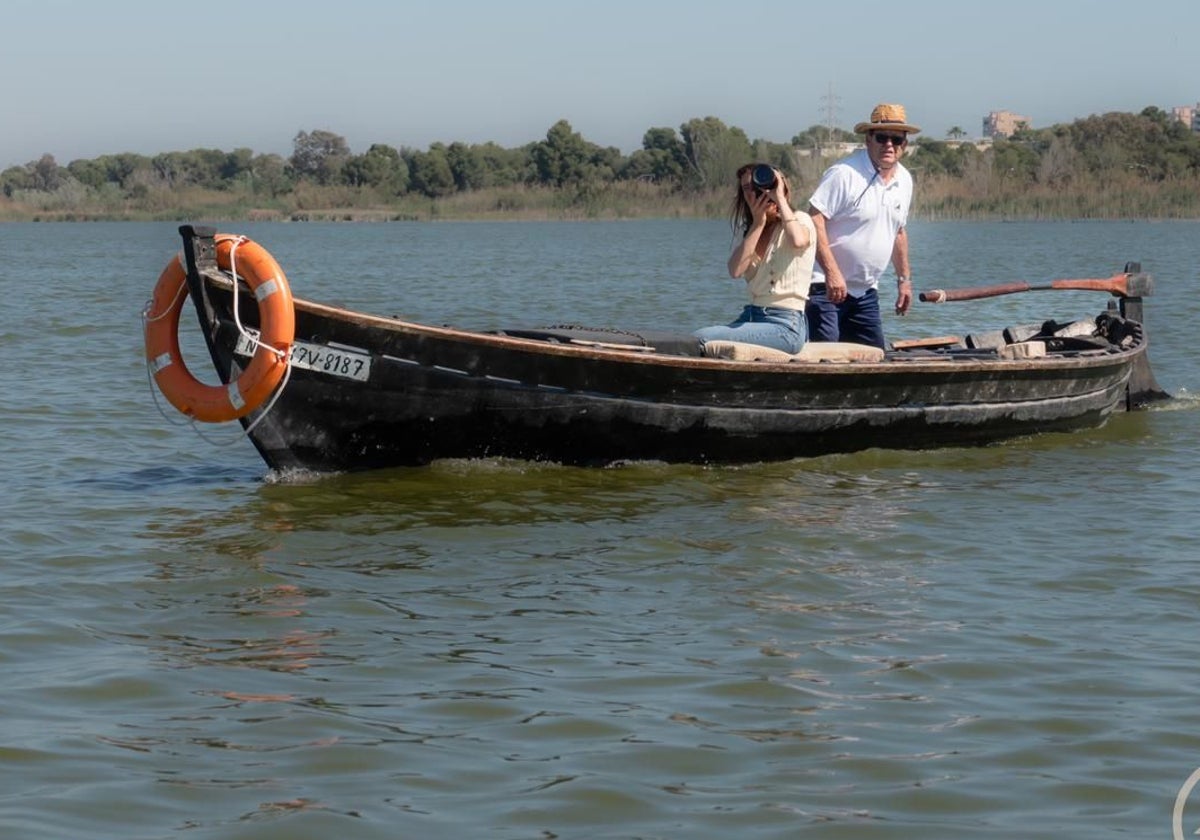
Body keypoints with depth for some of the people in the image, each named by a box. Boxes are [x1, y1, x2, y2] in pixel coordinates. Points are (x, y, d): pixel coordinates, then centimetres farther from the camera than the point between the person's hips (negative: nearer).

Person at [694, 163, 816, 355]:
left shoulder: (799, 220, 1)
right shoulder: (747, 230, 19)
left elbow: (798, 241, -26)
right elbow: (735, 270, -1)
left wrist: (780, 198, -13)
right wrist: (758, 223, -2)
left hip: (785, 324, -6)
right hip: (751, 316, 6)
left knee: (701, 339, -24)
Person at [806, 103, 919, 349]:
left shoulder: (904, 181, 10)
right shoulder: (844, 174, -15)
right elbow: (814, 220, -20)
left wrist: (904, 279, 23)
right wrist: (832, 273, -26)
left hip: (865, 292, 8)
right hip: (827, 287, -8)